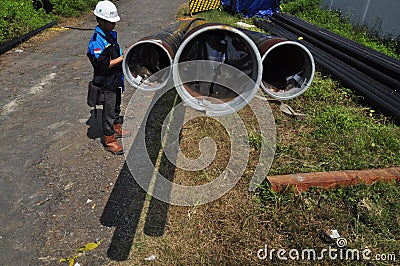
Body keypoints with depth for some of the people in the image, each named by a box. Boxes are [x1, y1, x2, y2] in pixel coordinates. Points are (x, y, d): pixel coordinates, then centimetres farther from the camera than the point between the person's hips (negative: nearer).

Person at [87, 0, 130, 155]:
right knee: (109, 111, 3)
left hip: (116, 80, 9)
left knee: (116, 106, 24)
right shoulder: (97, 41, -23)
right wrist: (122, 58, -21)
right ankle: (109, 140, 17)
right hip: (106, 83, -9)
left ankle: (116, 130, 45)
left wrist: (123, 54, 1)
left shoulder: (111, 34, 6)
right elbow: (103, 65, -26)